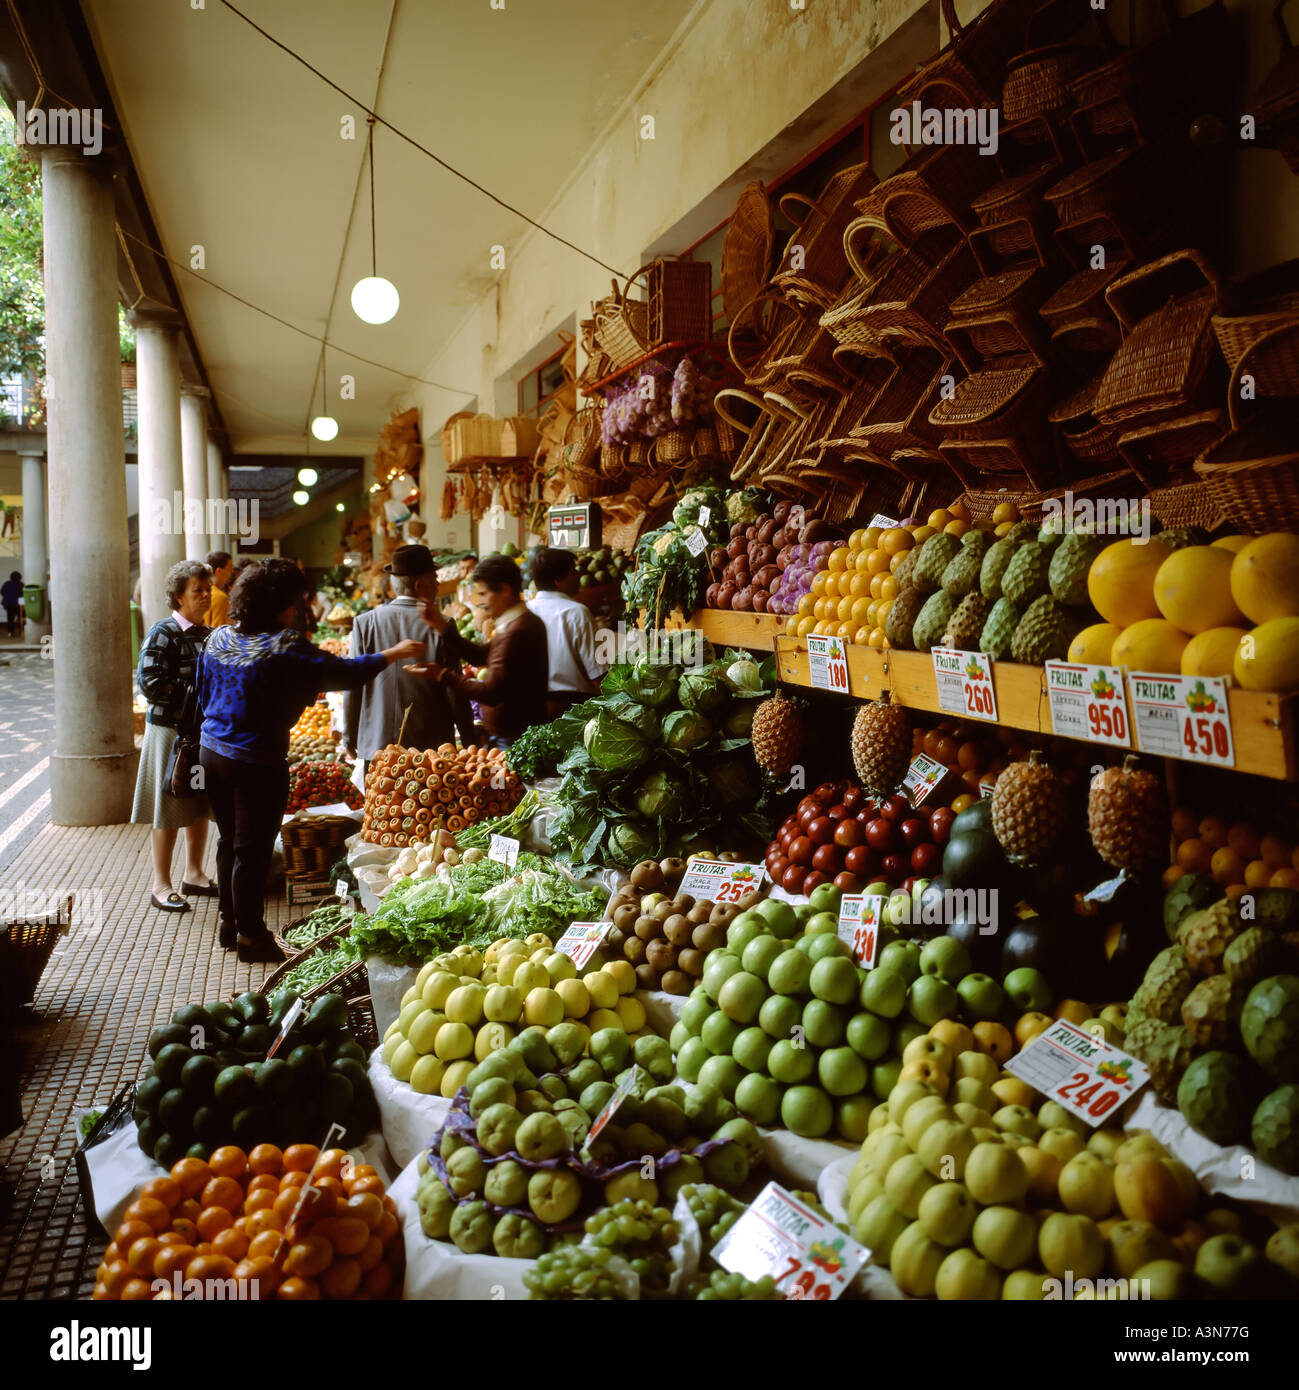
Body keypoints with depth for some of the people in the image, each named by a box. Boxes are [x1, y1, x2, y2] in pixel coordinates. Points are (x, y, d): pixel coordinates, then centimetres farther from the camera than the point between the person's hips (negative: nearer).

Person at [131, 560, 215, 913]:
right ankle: (161, 885, 10)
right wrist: (199, 689, -18)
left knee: (201, 805, 13)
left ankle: (193, 873, 26)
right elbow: (151, 685, -19)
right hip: (171, 729, -7)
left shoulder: (207, 634, 11)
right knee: (170, 810, 0)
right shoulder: (163, 634, -12)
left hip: (204, 728, 7)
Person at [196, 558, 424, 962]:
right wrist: (395, 653, -8)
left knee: (230, 842, 19)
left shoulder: (219, 639, 4)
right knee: (253, 850, 4)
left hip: (212, 751, 8)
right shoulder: (285, 649, -20)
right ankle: (250, 935, 14)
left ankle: (229, 922, 31)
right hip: (256, 763, -7)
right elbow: (345, 672, -18)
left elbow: (204, 693, 15)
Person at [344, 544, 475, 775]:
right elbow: (455, 691, -5)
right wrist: (469, 739, 7)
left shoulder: (364, 622, -1)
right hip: (433, 748, -2)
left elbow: (352, 686, 3)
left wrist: (349, 738, 14)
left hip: (376, 747, 2)